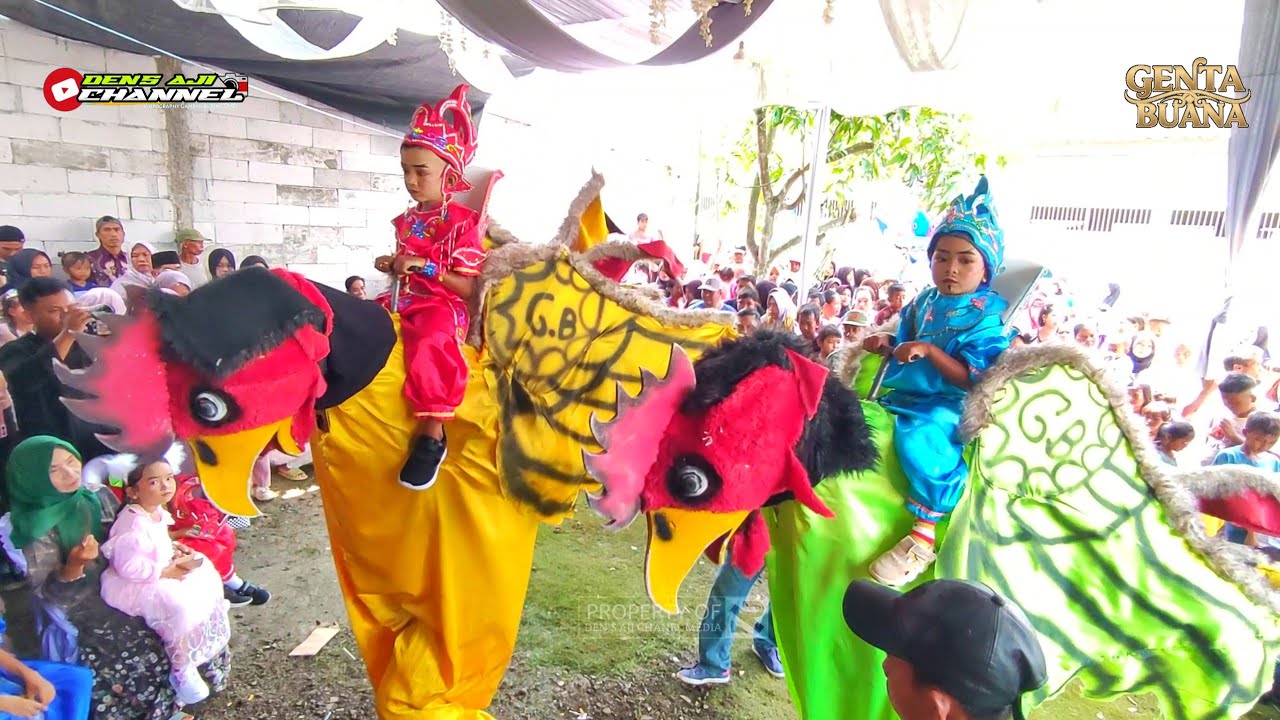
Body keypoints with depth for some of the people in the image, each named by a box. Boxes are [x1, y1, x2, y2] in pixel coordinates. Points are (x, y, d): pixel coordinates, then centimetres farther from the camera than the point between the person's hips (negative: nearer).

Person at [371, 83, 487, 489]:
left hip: (443, 308, -8)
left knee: (429, 346, -36)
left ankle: (432, 434, -31)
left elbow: (468, 288, -12)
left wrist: (425, 267, -20)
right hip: (405, 303, 9)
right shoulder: (407, 220, 14)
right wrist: (393, 267, 5)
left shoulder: (462, 222, -8)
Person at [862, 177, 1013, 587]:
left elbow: (975, 377, -16)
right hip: (901, 395, 8)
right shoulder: (923, 302, 12)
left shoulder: (987, 314, -7)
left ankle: (924, 536, -26)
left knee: (917, 438, -37)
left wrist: (929, 351, -24)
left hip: (948, 404, -8)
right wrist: (888, 345, 3)